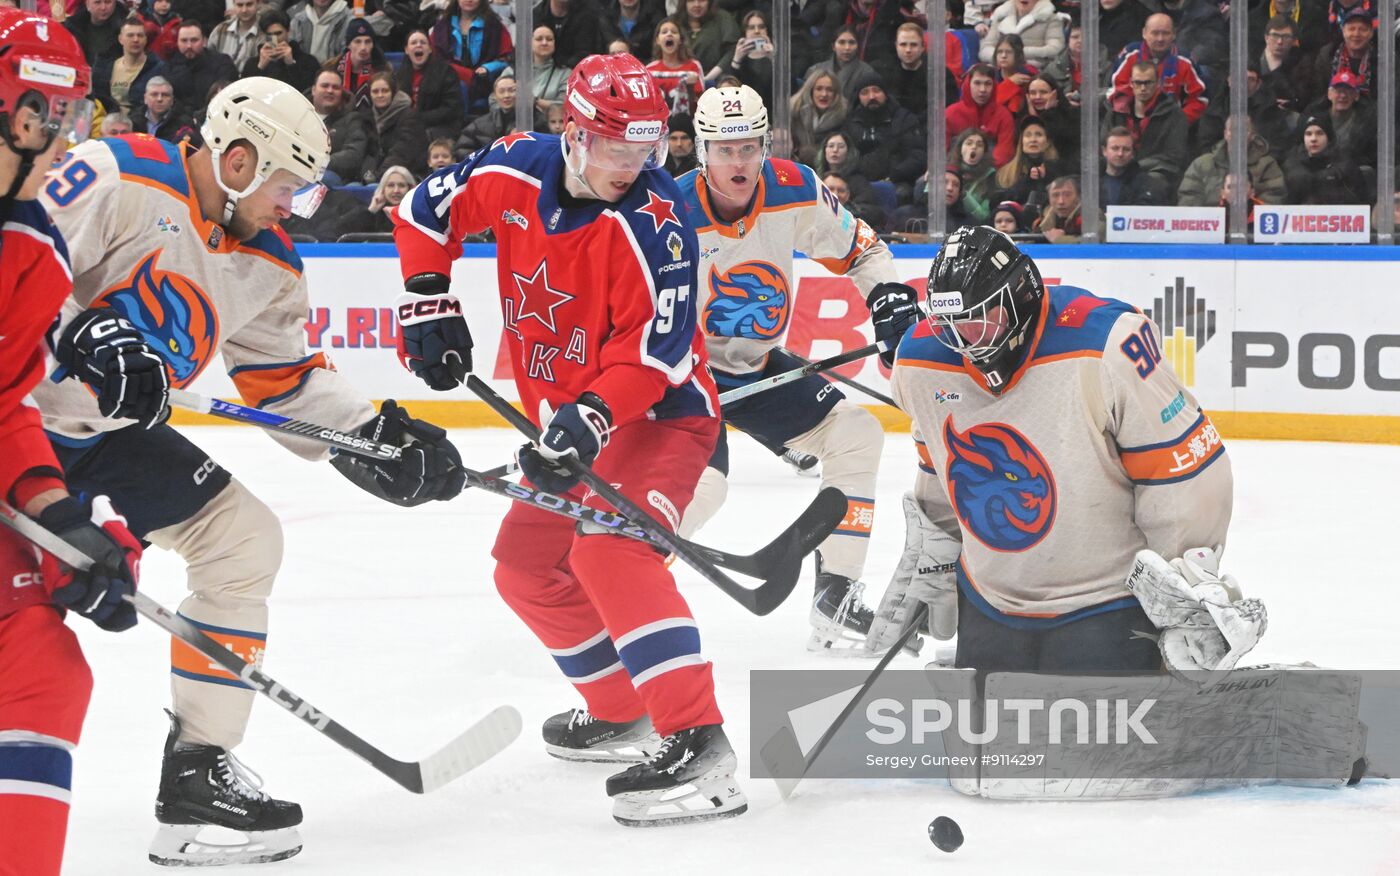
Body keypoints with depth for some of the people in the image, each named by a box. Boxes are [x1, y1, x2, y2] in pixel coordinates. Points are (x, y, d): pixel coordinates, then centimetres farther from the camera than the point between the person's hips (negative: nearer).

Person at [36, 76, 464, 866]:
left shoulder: (267, 264, 6)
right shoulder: (117, 181, -18)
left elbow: (291, 381, 10)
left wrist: (378, 438, -3)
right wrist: (87, 339, -34)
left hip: (113, 433, 8)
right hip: (24, 409, -8)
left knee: (245, 539, 5)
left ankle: (198, 768, 9)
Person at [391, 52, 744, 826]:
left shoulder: (651, 221, -24)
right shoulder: (517, 171, -7)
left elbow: (654, 348, -27)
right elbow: (428, 211, 10)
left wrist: (591, 418, -38)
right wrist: (427, 300, 1)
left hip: (661, 412, -8)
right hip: (571, 416, 8)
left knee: (608, 551, -30)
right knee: (526, 568, 17)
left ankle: (698, 743, -39)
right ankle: (622, 713, 35)